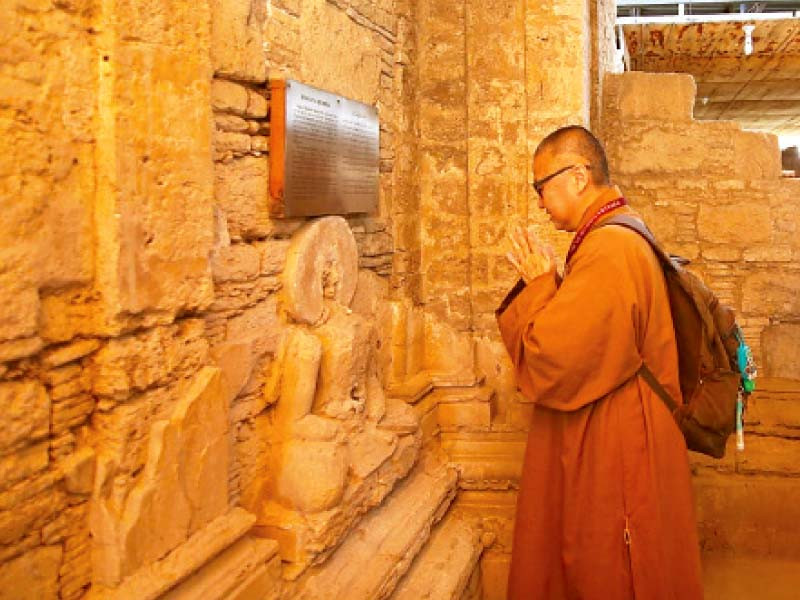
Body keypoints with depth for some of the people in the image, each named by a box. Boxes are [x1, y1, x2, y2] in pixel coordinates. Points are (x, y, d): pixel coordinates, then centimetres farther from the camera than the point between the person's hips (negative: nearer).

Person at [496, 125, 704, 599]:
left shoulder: (608, 252, -23)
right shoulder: (625, 238, 10)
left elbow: (548, 361, -25)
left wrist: (538, 285, -12)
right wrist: (546, 284, 2)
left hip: (610, 460, -10)